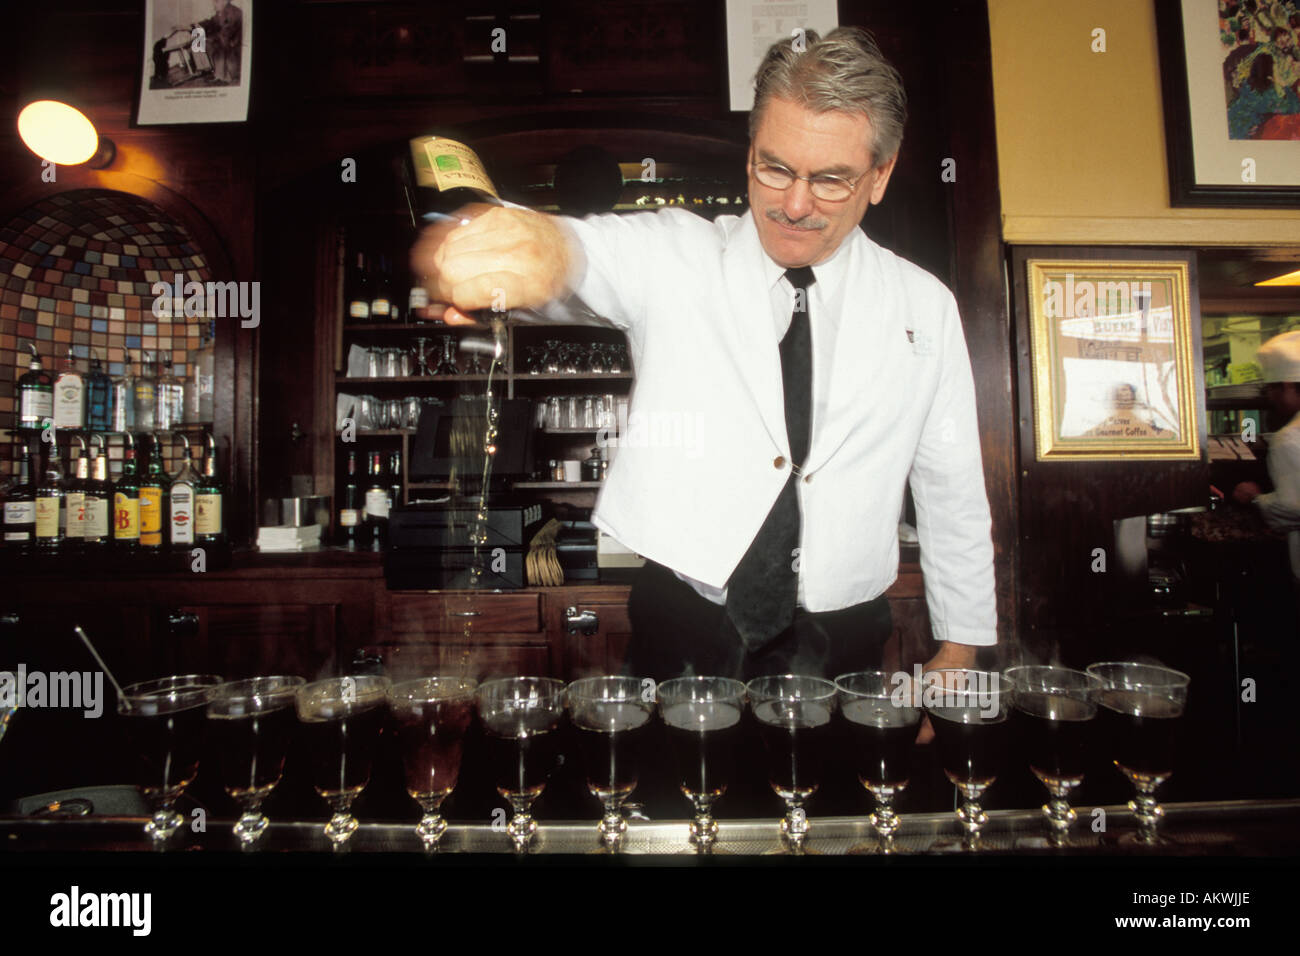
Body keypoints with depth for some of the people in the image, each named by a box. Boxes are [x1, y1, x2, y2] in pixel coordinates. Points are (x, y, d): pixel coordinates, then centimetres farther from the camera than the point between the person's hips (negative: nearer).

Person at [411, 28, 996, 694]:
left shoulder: (925, 308, 2)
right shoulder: (671, 258, -5)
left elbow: (954, 490, 7)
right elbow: (577, 253, -25)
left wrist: (959, 650, 9)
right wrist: (529, 242, -49)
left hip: (842, 652, 2)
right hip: (682, 639, -1)